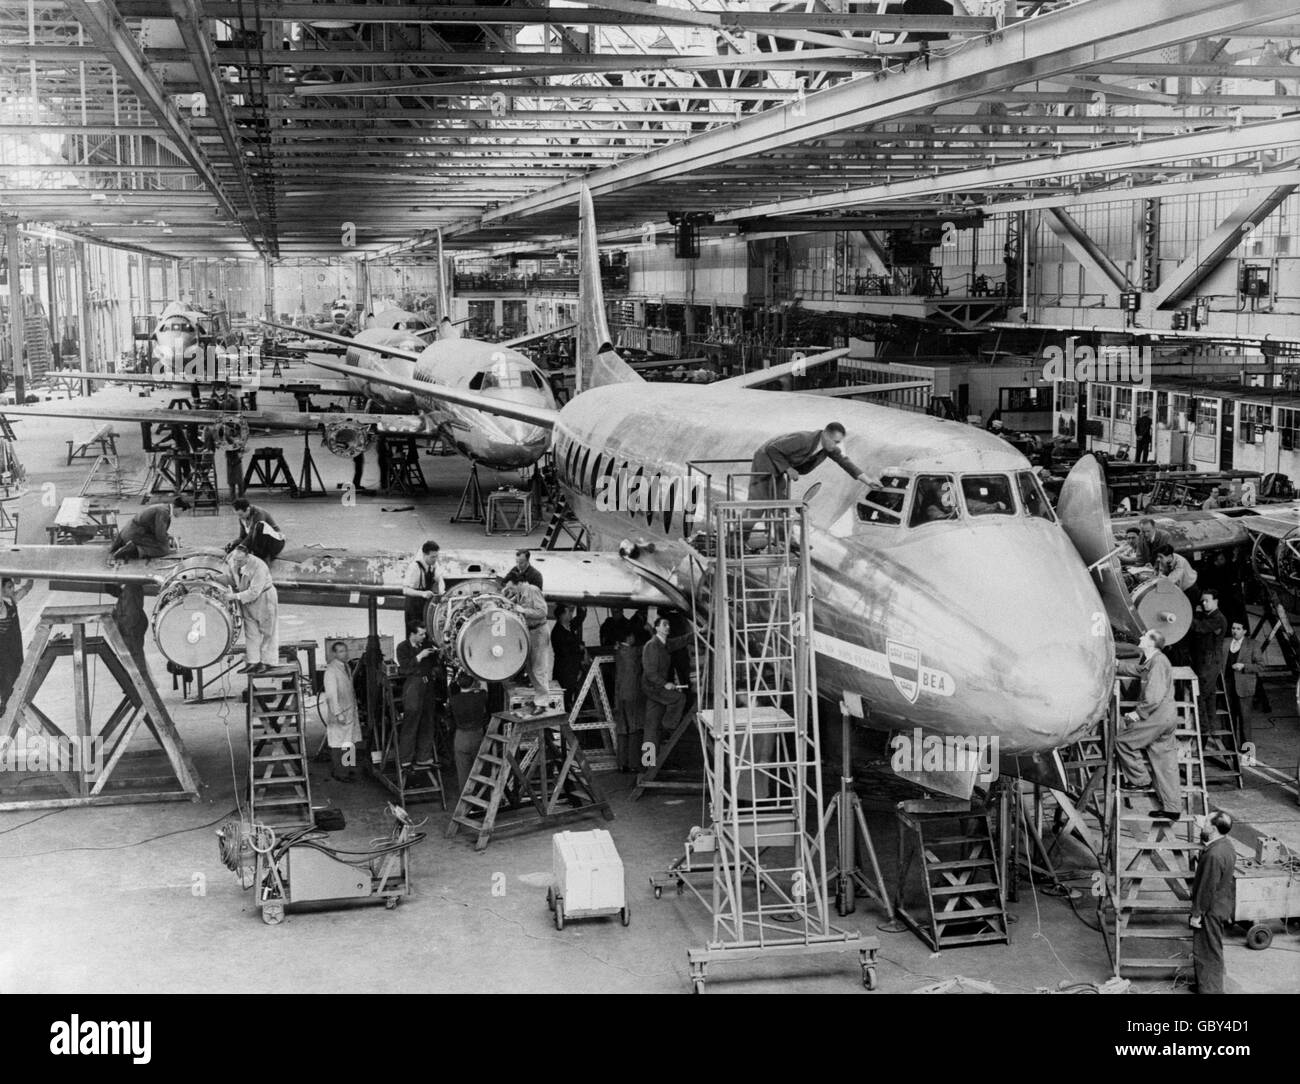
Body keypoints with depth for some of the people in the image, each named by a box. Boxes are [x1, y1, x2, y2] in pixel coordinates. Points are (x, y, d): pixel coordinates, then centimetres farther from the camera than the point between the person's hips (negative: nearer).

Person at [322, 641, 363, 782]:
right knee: (338, 745, -3)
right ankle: (340, 774, 1)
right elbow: (331, 694, -17)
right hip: (339, 713, -8)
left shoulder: (346, 667, 14)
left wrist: (355, 710, 18)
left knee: (350, 743, 7)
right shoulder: (331, 670, -13)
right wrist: (338, 713, -20)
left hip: (351, 712, 8)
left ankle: (348, 769, 14)